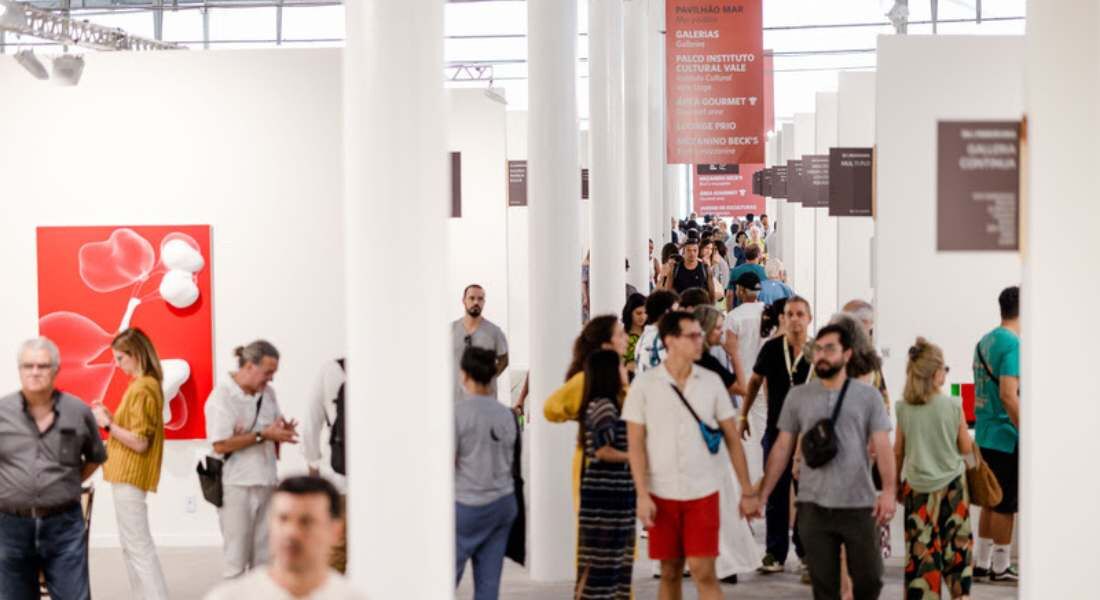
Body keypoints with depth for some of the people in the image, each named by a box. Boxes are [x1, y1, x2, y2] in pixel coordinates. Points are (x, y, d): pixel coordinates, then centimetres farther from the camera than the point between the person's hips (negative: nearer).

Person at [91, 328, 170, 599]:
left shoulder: (142, 389, -19)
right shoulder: (148, 384, 12)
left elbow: (140, 442, -22)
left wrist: (107, 424, -16)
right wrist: (110, 417, 5)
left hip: (130, 476, -10)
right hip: (127, 474, 10)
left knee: (139, 547, -8)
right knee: (131, 545, 16)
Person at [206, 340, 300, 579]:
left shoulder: (267, 392, 8)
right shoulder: (222, 396, -13)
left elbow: (277, 426, 19)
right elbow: (221, 445, -19)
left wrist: (283, 432, -5)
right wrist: (263, 435, -21)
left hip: (267, 482, 7)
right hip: (237, 485, -7)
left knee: (264, 555, 11)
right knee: (236, 554, 1)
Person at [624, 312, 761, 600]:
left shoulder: (711, 382, 1)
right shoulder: (644, 384, -3)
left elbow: (732, 439, 4)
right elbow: (635, 444, -2)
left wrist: (747, 491, 3)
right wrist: (642, 495, -9)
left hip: (703, 492, 0)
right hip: (661, 494, 0)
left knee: (704, 572, -5)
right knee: (670, 572, 10)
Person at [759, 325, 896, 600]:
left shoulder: (868, 395, 1)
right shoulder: (798, 396, 6)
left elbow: (882, 446, -4)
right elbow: (782, 448, 8)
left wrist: (889, 491, -17)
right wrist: (763, 493, 3)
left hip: (859, 505, -1)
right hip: (813, 506, 1)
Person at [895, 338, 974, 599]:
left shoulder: (904, 409, -5)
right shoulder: (953, 406, -10)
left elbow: (898, 453, 3)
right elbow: (966, 448, -2)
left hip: (917, 489, 1)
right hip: (951, 486, -1)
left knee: (920, 551, 6)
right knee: (957, 547, 11)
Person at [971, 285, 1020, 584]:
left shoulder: (985, 341, 10)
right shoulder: (1013, 344, -17)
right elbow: (1008, 395, -23)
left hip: (986, 433, 8)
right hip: (1007, 436, -8)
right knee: (1006, 504, 0)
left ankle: (983, 563, 19)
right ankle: (1001, 567, 8)